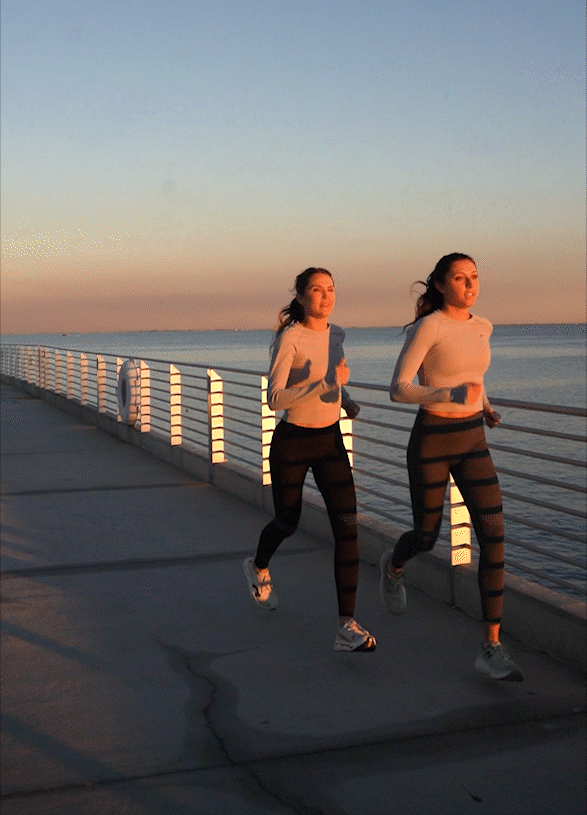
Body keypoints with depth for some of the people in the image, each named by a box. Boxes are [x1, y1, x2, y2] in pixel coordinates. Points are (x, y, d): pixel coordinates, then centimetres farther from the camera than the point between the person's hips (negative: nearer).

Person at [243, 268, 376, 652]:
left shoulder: (337, 333, 3)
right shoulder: (289, 338, -17)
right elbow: (274, 399, -25)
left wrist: (347, 400, 7)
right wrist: (328, 383, -31)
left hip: (331, 441, 4)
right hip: (292, 443, -4)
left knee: (347, 526, -11)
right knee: (287, 523, 15)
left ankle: (348, 627, -10)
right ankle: (259, 567, 52)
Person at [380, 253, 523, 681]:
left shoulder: (482, 327, 7)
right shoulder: (426, 327, -13)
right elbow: (398, 389, -15)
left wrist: (487, 407, 10)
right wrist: (452, 395, -30)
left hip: (473, 441, 5)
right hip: (431, 441, -5)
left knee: (493, 537, -11)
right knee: (426, 537, 10)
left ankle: (492, 649, -7)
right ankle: (394, 565, 50)